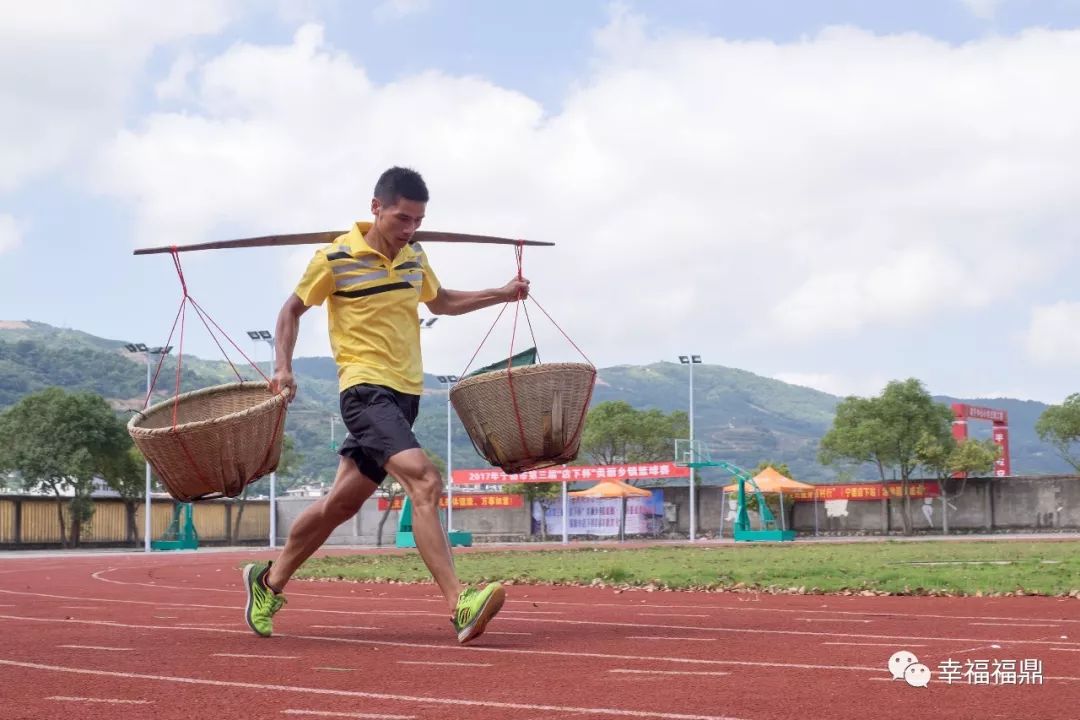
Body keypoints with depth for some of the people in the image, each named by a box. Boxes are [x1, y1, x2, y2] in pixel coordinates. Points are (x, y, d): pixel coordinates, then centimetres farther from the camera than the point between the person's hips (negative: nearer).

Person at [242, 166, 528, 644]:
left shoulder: (415, 257, 10)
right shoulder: (335, 260, -7)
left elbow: (440, 302, 29)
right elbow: (293, 309, 5)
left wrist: (500, 295, 20)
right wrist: (283, 367, -7)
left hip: (404, 393, 7)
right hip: (365, 390, -7)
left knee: (342, 502, 14)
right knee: (424, 482, -26)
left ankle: (269, 581, 33)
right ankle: (459, 606, -32)